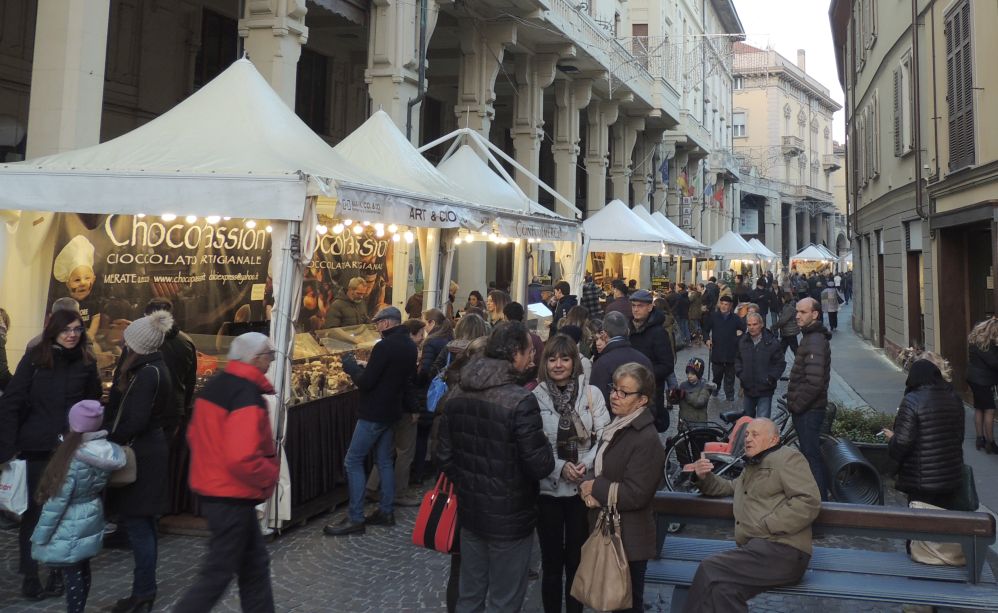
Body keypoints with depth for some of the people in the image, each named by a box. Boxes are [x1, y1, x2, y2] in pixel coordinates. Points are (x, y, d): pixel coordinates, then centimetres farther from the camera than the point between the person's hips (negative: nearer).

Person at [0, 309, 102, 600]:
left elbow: (93, 405, 8)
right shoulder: (34, 359, -5)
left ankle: (59, 573, 20)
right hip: (36, 448, -1)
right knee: (33, 511, 7)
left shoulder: (86, 364, 2)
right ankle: (29, 577, 19)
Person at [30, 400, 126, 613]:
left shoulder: (74, 458, -23)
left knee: (72, 574, 2)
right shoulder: (105, 452, -5)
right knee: (83, 570, 18)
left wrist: (40, 537, -10)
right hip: (91, 520, 7)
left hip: (70, 527, -7)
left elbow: (57, 501, -19)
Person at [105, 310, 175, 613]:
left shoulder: (146, 373, -20)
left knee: (137, 523, -2)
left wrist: (110, 440, -10)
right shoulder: (154, 367, 10)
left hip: (140, 453, -10)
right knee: (143, 523, 17)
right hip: (149, 448, 10)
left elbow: (135, 422, -22)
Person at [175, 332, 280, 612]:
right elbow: (242, 459, -30)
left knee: (254, 563, 18)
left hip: (213, 489, 10)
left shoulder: (215, 385, 6)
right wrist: (271, 475, -13)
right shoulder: (247, 395, -22)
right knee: (218, 573, 3)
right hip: (233, 497, -10)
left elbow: (195, 435, 16)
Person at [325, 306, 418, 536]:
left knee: (353, 462, -2)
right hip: (392, 411, 9)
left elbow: (365, 383, -20)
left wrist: (352, 367, -2)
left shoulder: (385, 346, -20)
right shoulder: (410, 346, 8)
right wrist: (365, 367, 13)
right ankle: (386, 512, 20)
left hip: (374, 413, -9)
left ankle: (355, 519, -1)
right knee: (384, 461, 16)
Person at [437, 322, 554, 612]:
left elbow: (445, 455, 6)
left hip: (469, 512, 6)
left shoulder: (456, 394, -1)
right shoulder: (521, 401, -23)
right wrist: (545, 447, 0)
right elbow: (541, 466, -20)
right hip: (510, 518, -6)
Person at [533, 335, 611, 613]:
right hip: (547, 488, -1)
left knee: (578, 558, 14)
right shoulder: (535, 397, -8)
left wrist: (585, 464, -17)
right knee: (551, 560, 11)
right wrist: (560, 467, -18)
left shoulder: (591, 393, -3)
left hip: (583, 487, 1)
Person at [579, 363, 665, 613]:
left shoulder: (647, 440, -20)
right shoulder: (616, 427, 8)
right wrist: (589, 492, -11)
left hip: (629, 539, -8)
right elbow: (600, 472, 10)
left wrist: (596, 488, -15)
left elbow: (635, 495, -24)